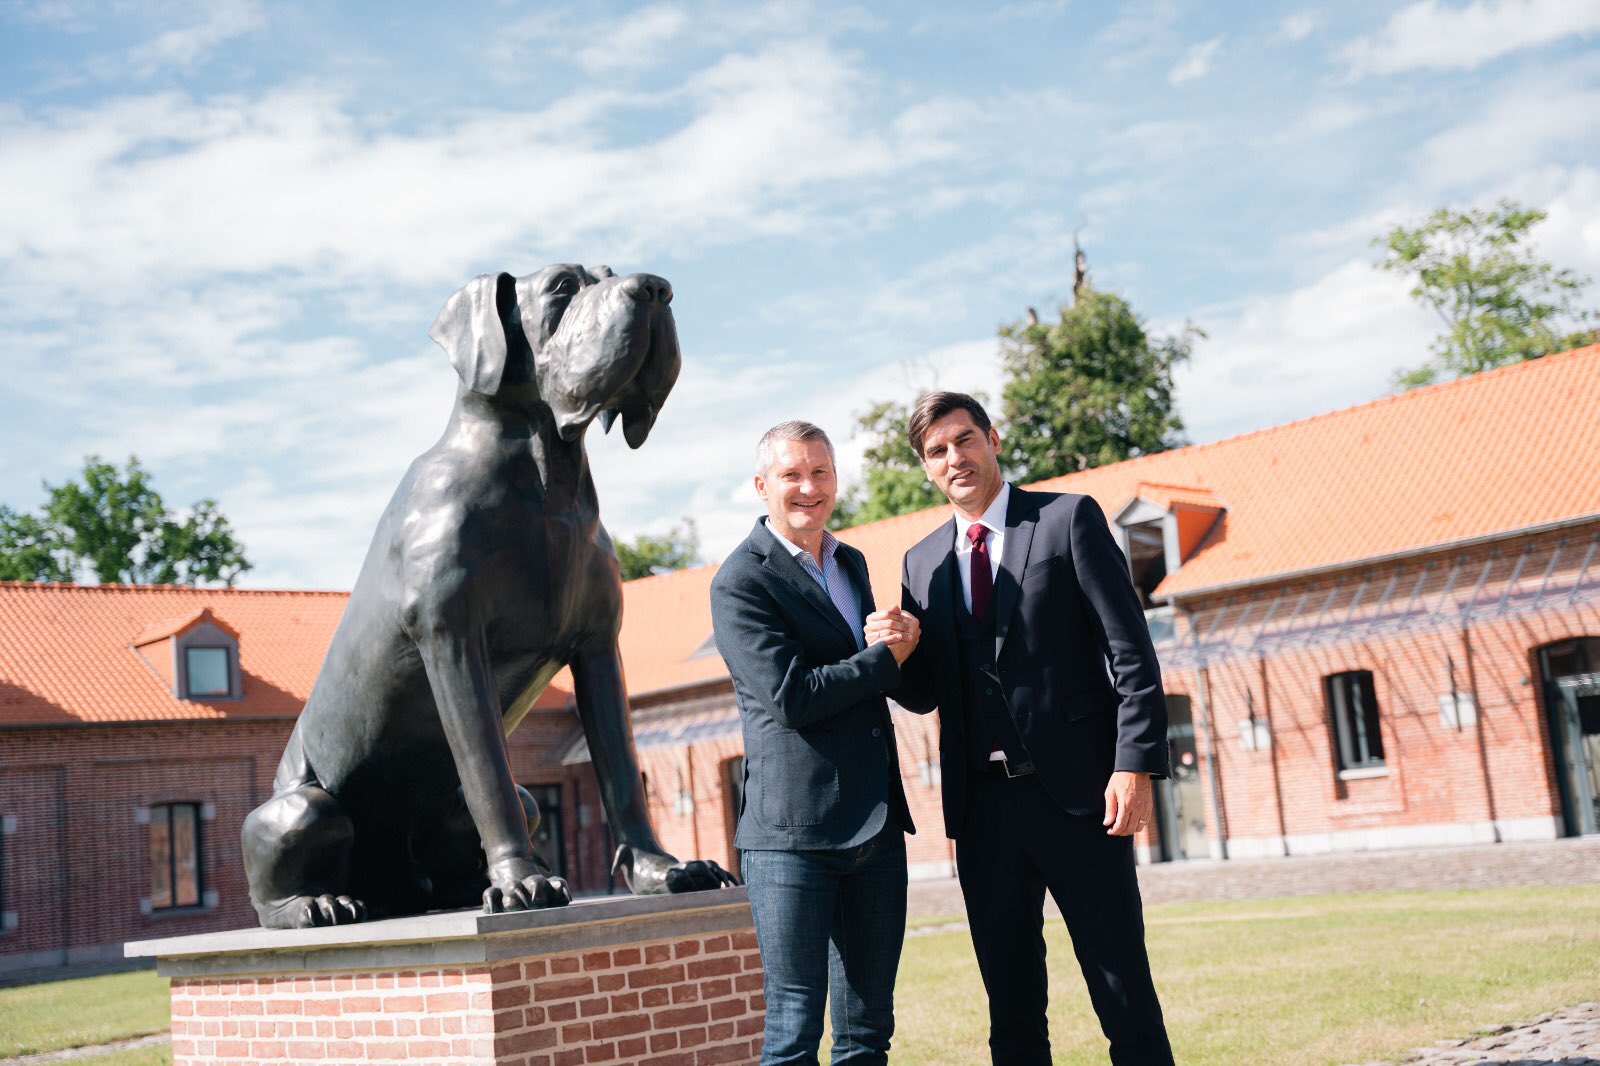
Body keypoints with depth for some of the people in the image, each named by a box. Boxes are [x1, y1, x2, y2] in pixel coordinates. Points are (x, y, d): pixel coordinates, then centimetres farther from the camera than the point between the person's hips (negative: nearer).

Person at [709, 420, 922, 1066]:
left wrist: (895, 642, 1)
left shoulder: (852, 563, 17)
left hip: (877, 823, 7)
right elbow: (789, 697, -17)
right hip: (794, 829, -7)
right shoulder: (741, 582, -8)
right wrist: (887, 657, -7)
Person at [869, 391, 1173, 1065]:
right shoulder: (922, 563, 14)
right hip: (982, 805, 4)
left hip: (1075, 790, -4)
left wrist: (1135, 764, -14)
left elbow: (1131, 650, -4)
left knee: (1125, 998, 1)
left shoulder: (1068, 519, 2)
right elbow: (925, 695, 16)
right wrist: (893, 653, -6)